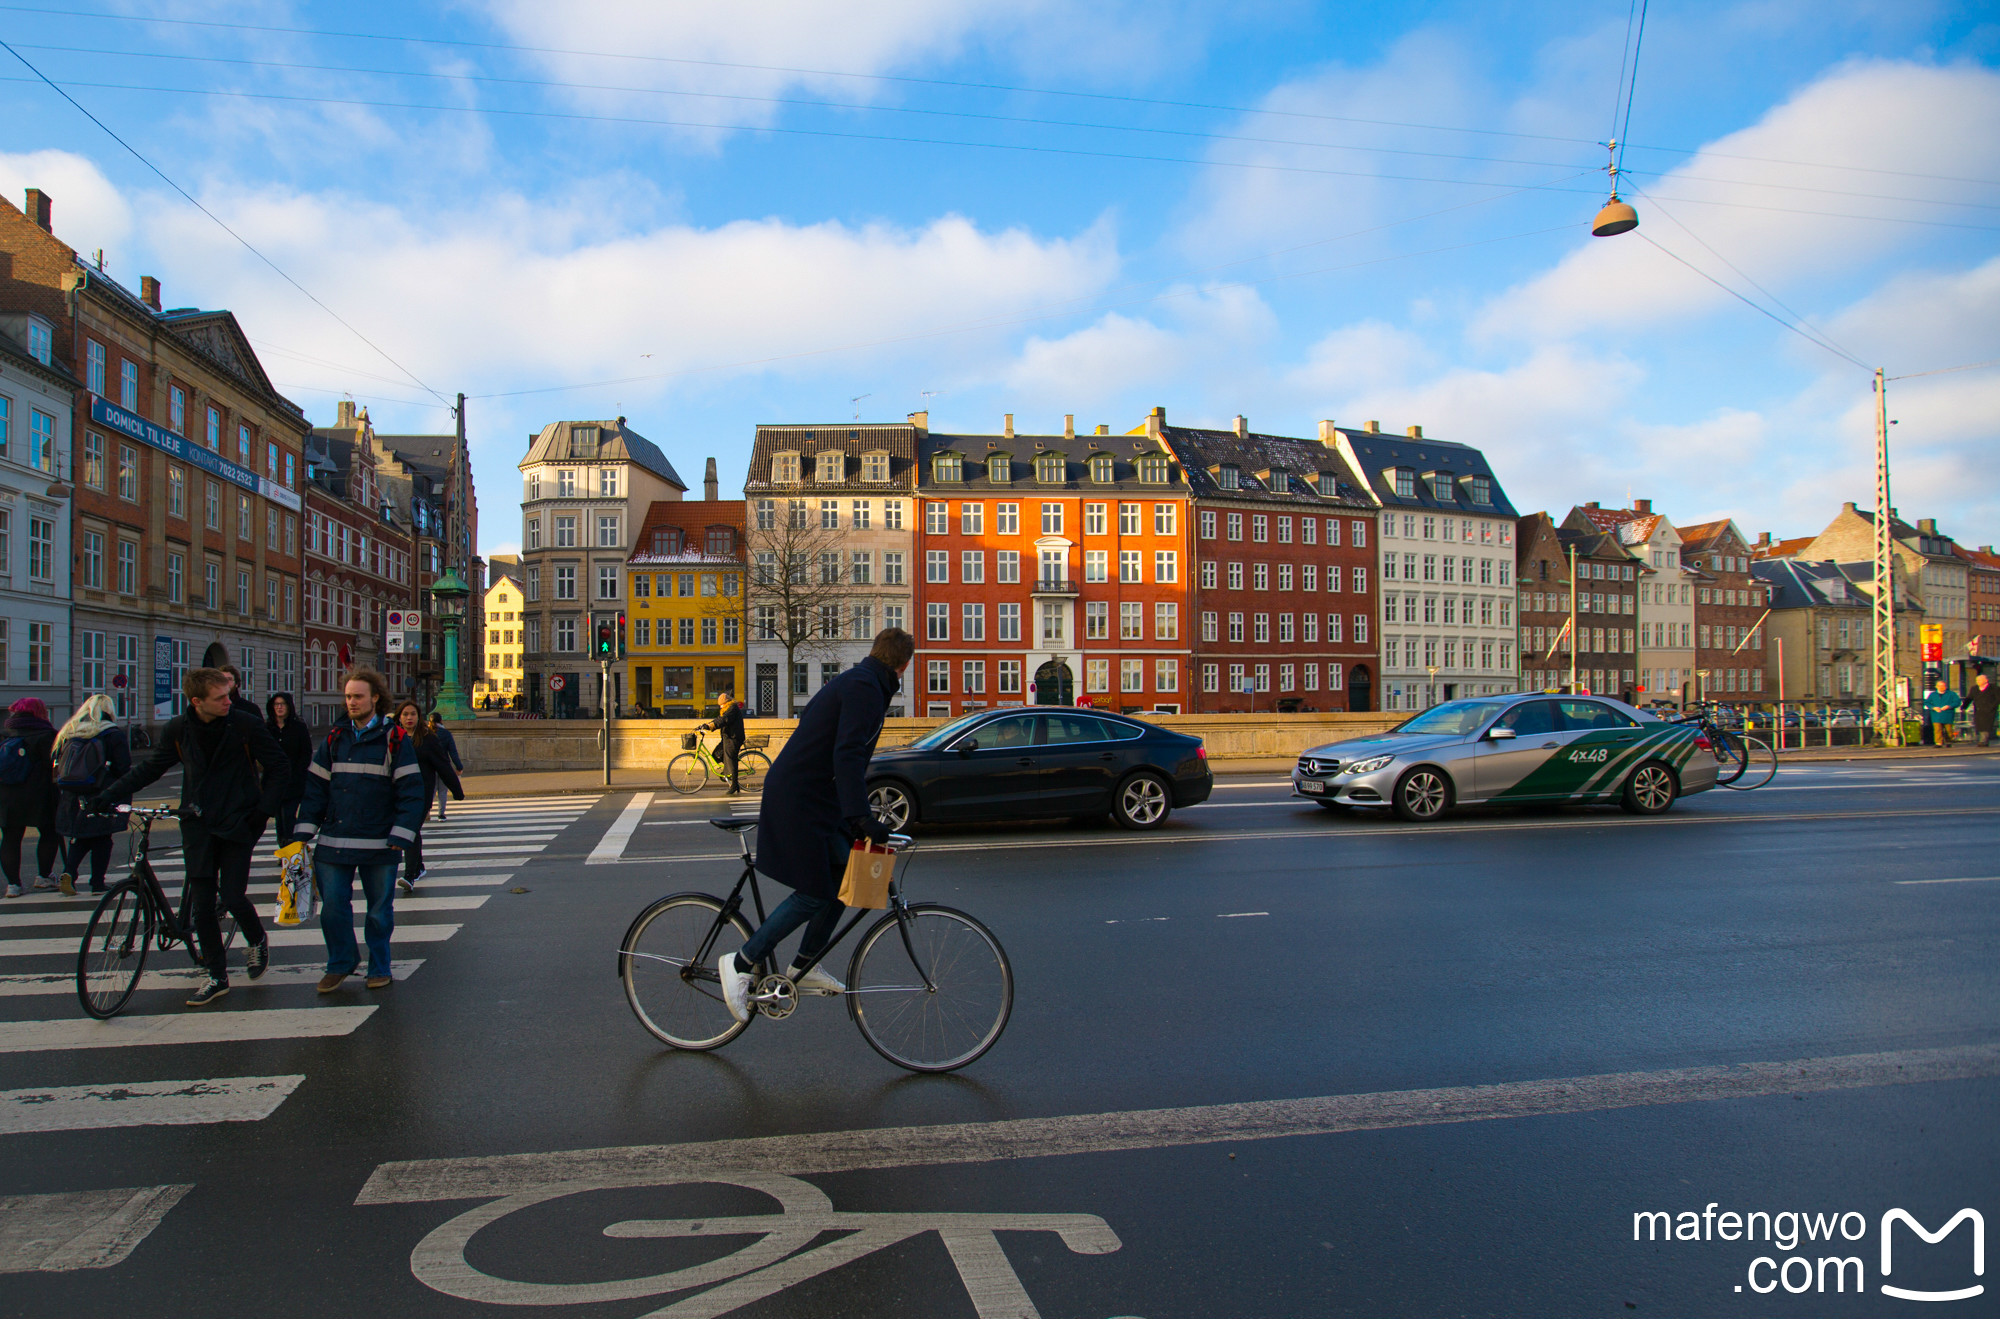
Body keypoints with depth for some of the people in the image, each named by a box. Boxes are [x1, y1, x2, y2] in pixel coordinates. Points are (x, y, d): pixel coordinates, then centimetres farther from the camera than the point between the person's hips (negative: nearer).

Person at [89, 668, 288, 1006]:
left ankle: (258, 941, 24)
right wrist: (109, 795, 5)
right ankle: (217, 977, 13)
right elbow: (150, 767, 13)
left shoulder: (246, 724, -9)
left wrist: (264, 810, -10)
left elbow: (278, 767, -2)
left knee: (232, 896, -8)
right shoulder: (178, 729, 1)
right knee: (202, 902, 2)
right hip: (198, 823, 3)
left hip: (237, 823, -3)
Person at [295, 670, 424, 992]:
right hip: (333, 843, 3)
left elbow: (411, 792, -6)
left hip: (379, 845, -3)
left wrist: (400, 836, -14)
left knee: (380, 911, 7)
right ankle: (340, 963, 24)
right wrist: (303, 832, 4)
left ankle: (379, 969, 22)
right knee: (332, 907, 5)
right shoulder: (335, 739, 10)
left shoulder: (394, 739, -3)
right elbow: (316, 788, 11)